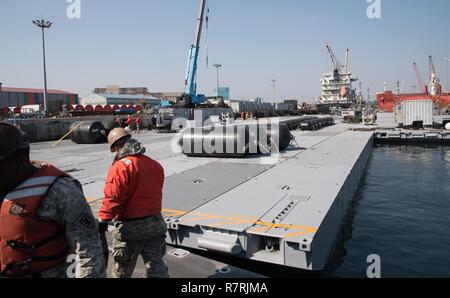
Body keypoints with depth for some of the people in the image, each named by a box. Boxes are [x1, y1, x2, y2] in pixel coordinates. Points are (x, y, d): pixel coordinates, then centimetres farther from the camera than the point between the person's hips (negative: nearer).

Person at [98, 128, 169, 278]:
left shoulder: (120, 167, -18)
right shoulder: (155, 164, 4)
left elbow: (112, 198, -23)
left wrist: (103, 220, -17)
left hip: (130, 227, -5)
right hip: (155, 223, 6)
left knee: (122, 268, 18)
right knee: (156, 263, 11)